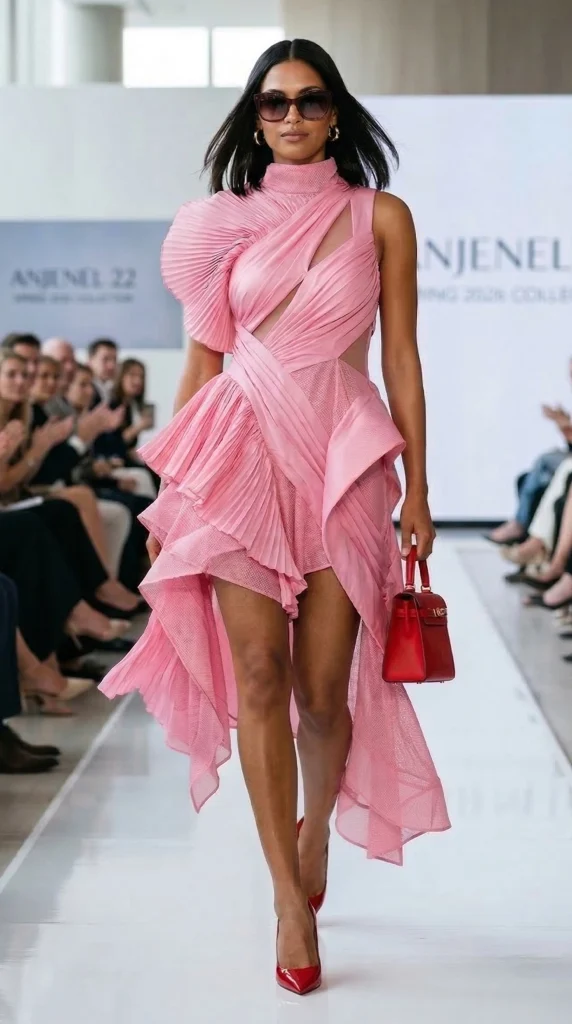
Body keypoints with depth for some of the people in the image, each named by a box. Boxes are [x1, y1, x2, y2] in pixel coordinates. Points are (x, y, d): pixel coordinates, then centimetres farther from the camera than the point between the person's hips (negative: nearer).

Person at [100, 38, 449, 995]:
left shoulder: (382, 217, 5)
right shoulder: (226, 222, 9)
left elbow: (401, 360, 3)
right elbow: (202, 359, 10)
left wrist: (416, 489, 0)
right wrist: (170, 489, 8)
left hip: (342, 458, -1)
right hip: (243, 450, 1)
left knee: (324, 689, -1)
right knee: (258, 674, -4)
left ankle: (317, 825, 31)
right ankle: (291, 899, 5)